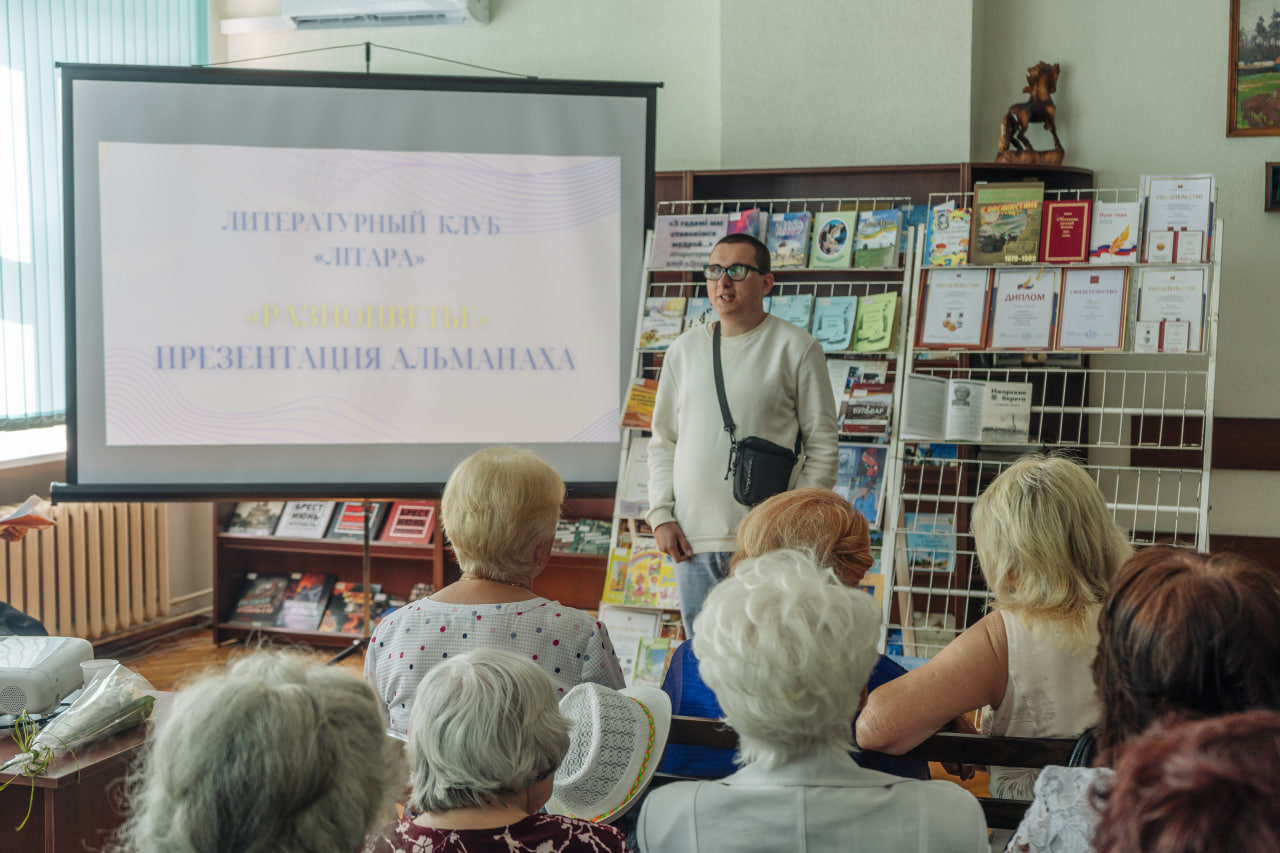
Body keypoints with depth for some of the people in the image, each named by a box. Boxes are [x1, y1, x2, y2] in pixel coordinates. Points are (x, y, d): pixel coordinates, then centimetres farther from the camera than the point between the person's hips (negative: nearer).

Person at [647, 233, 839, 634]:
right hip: (692, 543, 4)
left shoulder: (796, 347, 0)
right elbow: (663, 440, 15)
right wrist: (660, 515, 4)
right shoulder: (684, 348, 12)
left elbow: (822, 445, 0)